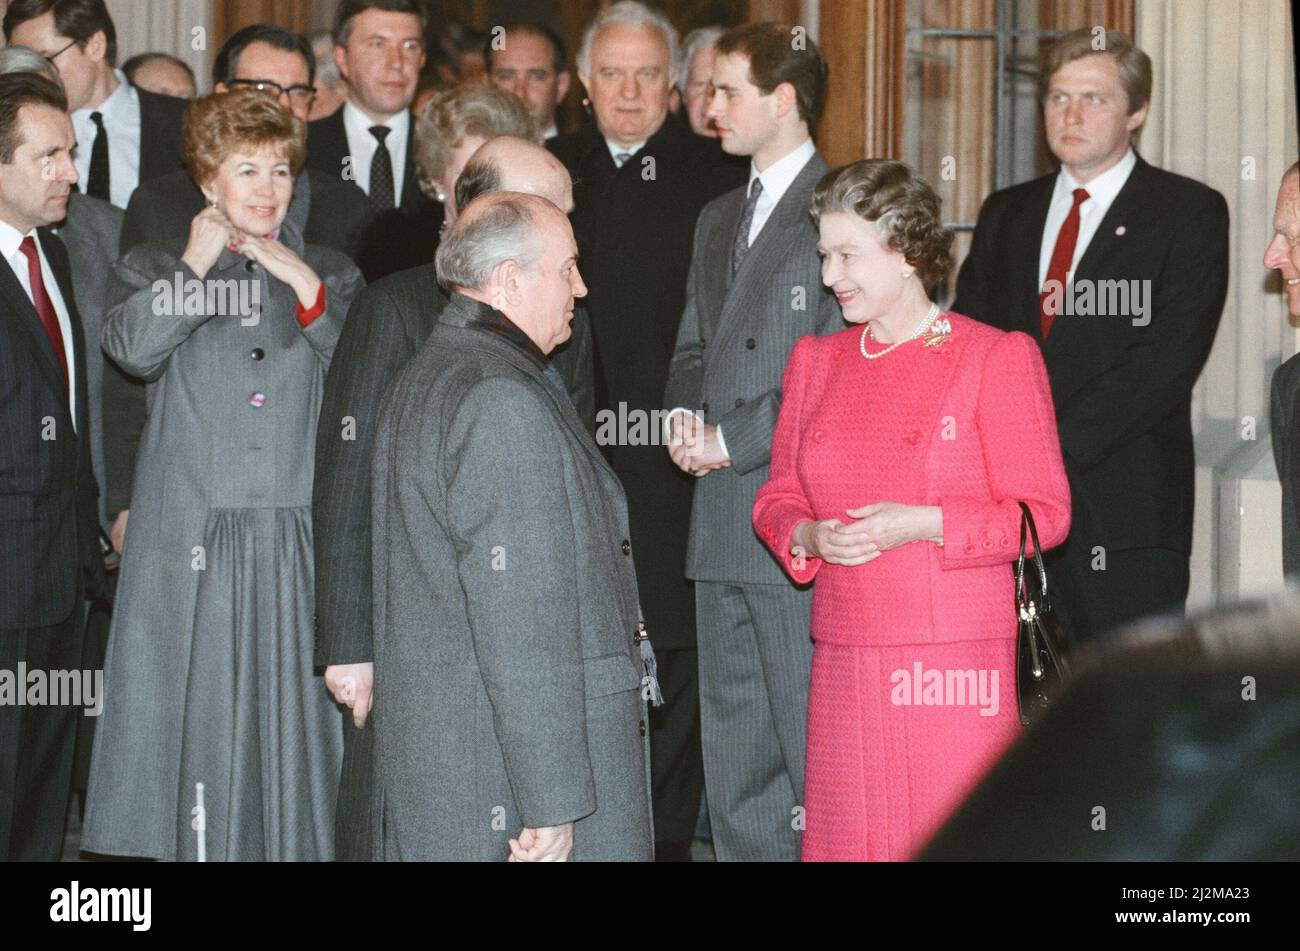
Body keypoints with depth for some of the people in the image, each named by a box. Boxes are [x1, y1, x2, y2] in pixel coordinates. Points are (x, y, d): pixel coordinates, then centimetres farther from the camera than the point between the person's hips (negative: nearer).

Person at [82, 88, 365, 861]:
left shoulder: (330, 275, 16)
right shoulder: (157, 269, 12)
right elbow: (133, 350, -9)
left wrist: (306, 289, -6)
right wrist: (197, 265, -5)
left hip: (300, 540, 1)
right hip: (193, 541, -1)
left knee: (294, 713, 0)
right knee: (197, 712, -1)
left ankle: (298, 845, 7)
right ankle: (193, 844, 6)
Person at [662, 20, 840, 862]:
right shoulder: (718, 220, 19)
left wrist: (734, 440, -13)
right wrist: (686, 414, 3)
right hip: (723, 518, 9)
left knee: (809, 737, -5)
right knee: (733, 733, 13)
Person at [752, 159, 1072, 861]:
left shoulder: (999, 359, -2)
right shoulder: (815, 361, 14)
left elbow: (1044, 513, -5)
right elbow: (778, 498, 17)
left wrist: (922, 524, -16)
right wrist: (808, 536, -6)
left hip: (957, 657, -4)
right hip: (843, 662, 5)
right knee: (844, 839, 4)